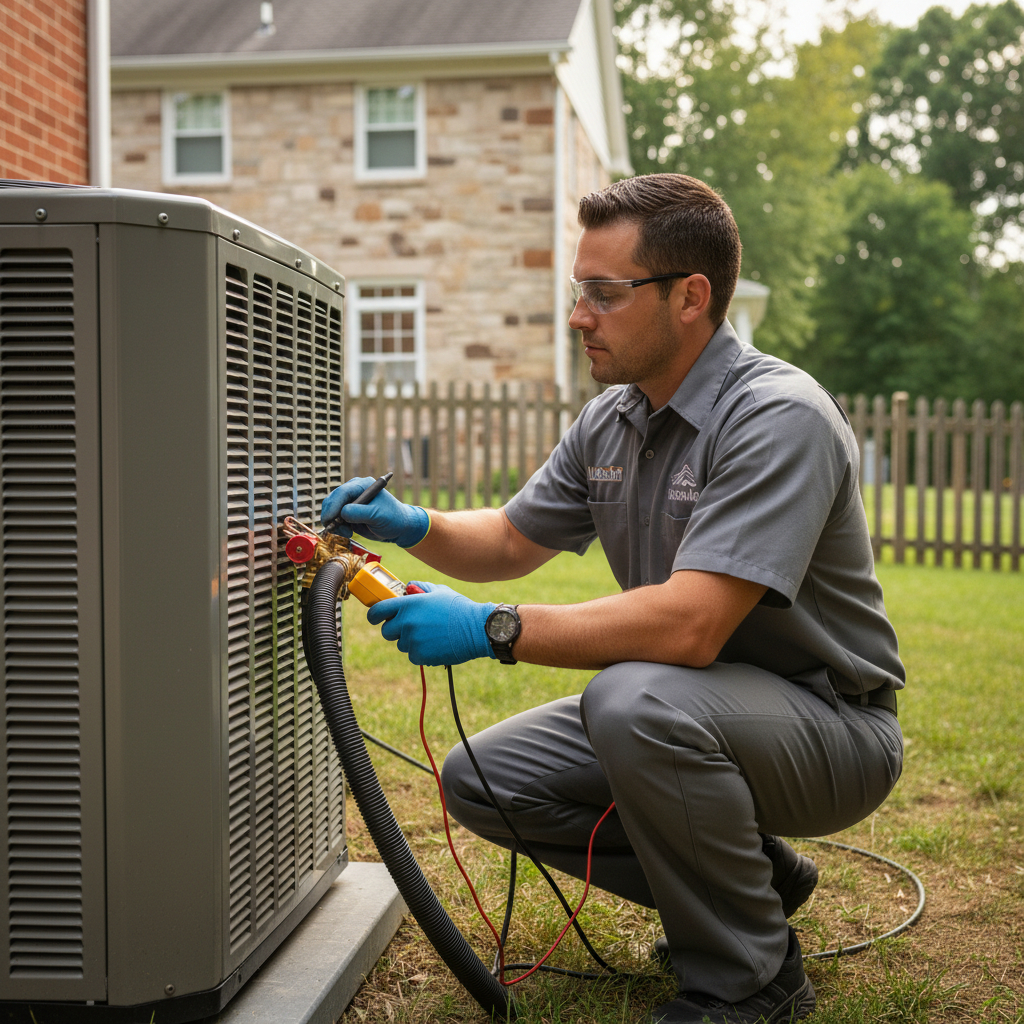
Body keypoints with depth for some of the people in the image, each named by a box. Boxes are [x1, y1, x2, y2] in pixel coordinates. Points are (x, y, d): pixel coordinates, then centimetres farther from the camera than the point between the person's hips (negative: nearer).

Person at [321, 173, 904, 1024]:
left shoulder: (778, 419, -25)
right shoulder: (612, 419, 3)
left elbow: (689, 625, -34)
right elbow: (510, 542, 14)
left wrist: (491, 632, -31)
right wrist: (413, 525, -6)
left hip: (831, 724, -8)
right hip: (683, 714, 8)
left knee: (636, 699, -36)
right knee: (482, 778, -2)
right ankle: (751, 875, 12)